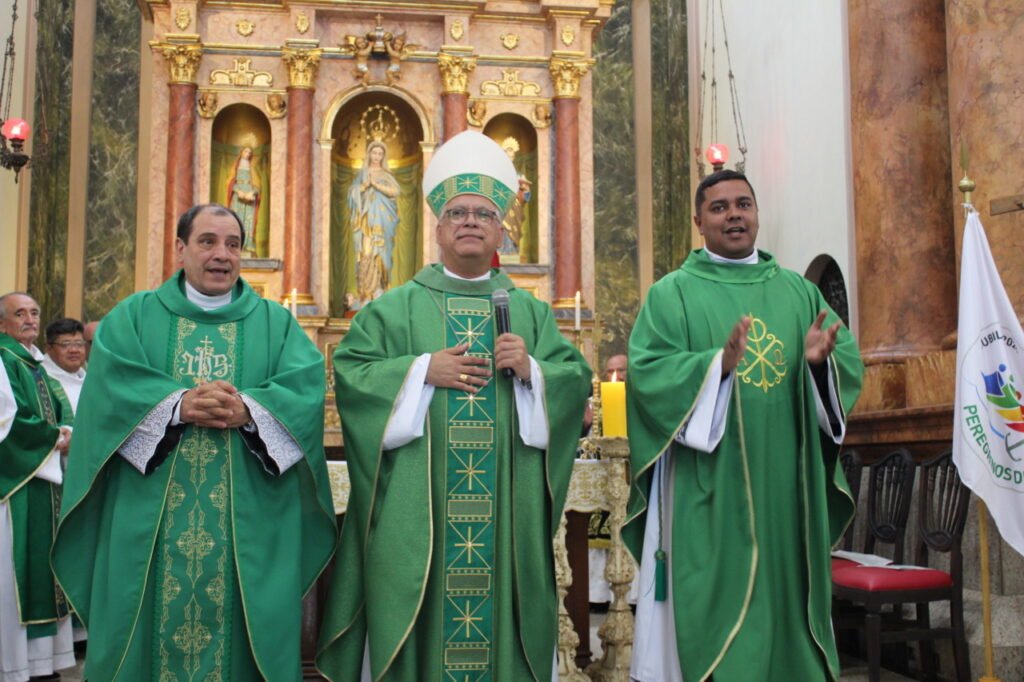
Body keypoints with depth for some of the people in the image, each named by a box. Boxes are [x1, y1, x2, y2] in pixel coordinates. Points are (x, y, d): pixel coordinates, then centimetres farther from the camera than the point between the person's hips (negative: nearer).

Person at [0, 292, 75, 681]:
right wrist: (55, 438, -10)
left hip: (42, 476, 9)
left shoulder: (36, 364, 18)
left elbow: (56, 413, 16)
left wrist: (65, 433, -4)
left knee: (41, 565, 10)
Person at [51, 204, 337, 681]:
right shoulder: (132, 316, 11)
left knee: (246, 627, 3)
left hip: (250, 520, 0)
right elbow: (109, 387, -5)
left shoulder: (276, 322, 12)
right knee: (146, 630, 4)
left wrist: (249, 411, -21)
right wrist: (178, 405, -20)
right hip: (151, 516, 0)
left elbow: (306, 390, -4)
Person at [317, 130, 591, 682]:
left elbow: (575, 378, 7)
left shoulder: (530, 311, 13)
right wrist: (421, 369, -13)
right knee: (415, 610, 1)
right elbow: (349, 369, -2)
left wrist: (532, 370, -12)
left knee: (501, 606, 4)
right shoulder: (396, 307, 7)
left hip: (505, 509, 2)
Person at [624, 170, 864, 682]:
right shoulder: (672, 294, 2)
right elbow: (647, 371, -10)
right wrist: (716, 365, -25)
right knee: (714, 606, 0)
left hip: (786, 488, 4)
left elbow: (850, 362, 6)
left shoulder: (799, 292, 13)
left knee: (786, 600, 10)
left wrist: (821, 360, -16)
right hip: (707, 489, -3)